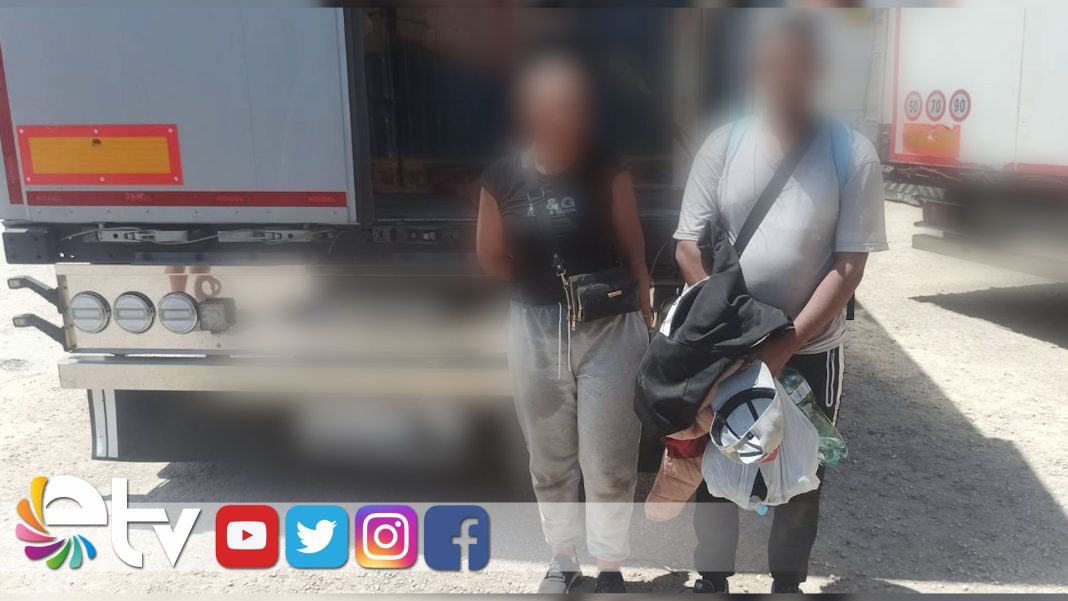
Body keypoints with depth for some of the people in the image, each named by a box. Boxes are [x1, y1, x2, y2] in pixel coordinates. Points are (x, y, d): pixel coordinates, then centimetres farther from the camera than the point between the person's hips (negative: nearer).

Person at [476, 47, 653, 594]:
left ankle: (609, 566, 25)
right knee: (549, 458, 15)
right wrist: (542, 281, -2)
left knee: (609, 460, 5)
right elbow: (490, 257, 7)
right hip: (535, 329, 2)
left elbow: (633, 249, -2)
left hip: (609, 328, -2)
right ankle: (562, 558, 35)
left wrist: (648, 319, -4)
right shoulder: (502, 178, -4)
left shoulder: (607, 171, -7)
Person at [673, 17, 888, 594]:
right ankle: (712, 578, 33)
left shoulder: (853, 154, -9)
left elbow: (849, 263, -10)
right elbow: (688, 245, -5)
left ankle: (787, 582, 34)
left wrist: (787, 343, -18)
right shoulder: (723, 145, -4)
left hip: (810, 350, -1)